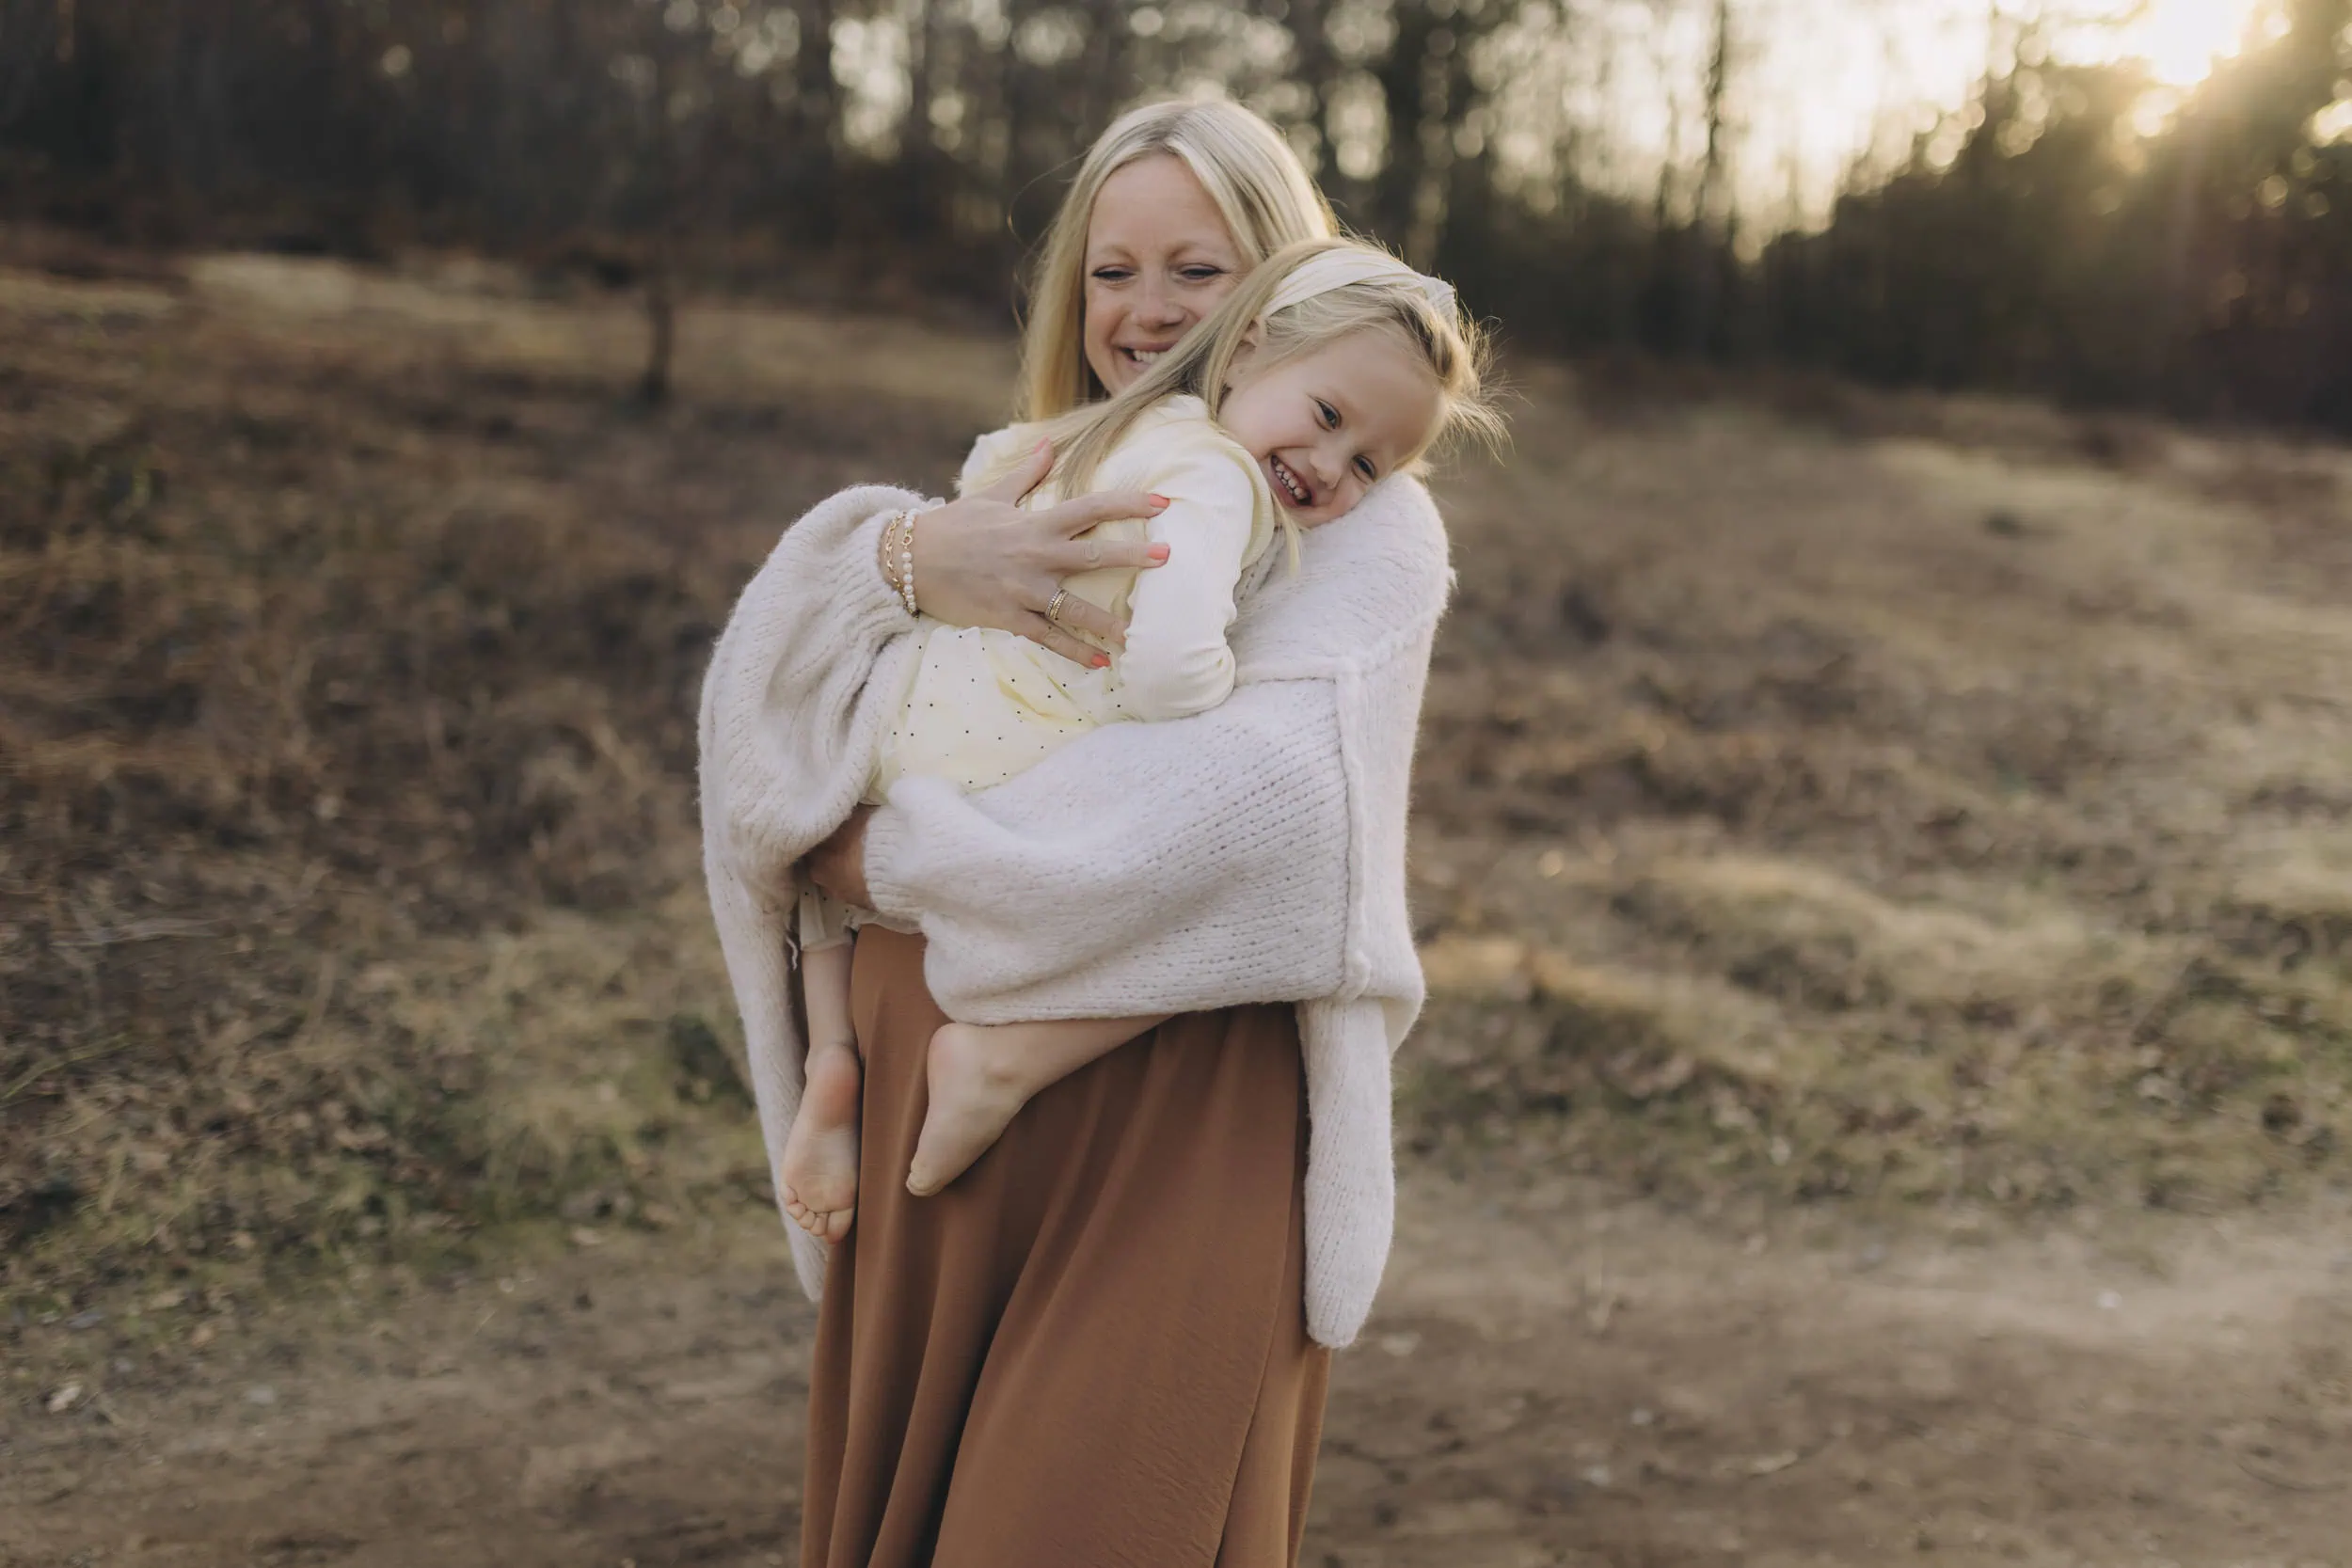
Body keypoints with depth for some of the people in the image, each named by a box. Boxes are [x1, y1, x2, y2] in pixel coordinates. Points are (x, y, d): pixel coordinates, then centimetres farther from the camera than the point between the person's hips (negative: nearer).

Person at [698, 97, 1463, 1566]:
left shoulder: (1360, 519, -2)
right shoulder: (1030, 498, 14)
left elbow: (1260, 796, -19)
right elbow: (767, 668, 0)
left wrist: (894, 855, -13)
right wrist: (914, 555, -22)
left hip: (1174, 1136, -5)